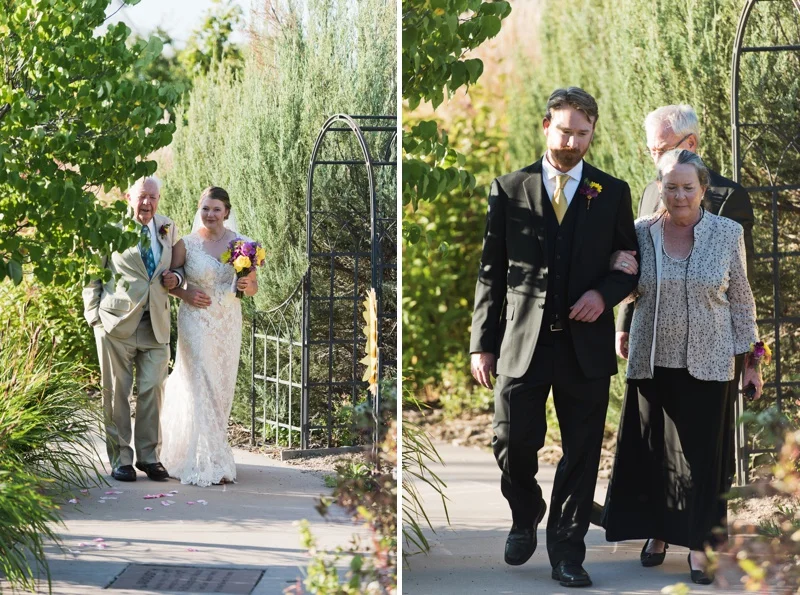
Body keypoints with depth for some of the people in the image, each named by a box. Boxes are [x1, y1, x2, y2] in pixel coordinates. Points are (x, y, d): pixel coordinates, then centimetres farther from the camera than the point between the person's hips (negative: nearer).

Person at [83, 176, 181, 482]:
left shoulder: (168, 228, 11)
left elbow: (175, 267, 25)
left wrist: (175, 279, 2)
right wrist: (94, 315, -5)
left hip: (155, 325, 3)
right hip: (117, 323, -3)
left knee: (152, 390, 3)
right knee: (117, 392, 2)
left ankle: (148, 456, 14)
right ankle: (120, 459, 10)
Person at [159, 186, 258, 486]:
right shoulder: (186, 244, -4)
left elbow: (253, 287, 7)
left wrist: (247, 284, -15)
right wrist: (185, 293, -12)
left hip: (229, 324, 3)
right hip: (196, 323, -3)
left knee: (222, 390, 8)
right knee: (202, 388, -9)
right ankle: (209, 463, -5)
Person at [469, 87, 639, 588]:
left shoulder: (612, 193, 6)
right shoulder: (510, 190, 5)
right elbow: (492, 271, 5)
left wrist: (605, 293, -10)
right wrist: (483, 343, 1)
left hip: (585, 343, 0)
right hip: (523, 340, 0)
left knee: (581, 452, 3)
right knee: (513, 442, -1)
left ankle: (567, 551, 15)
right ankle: (526, 517, 28)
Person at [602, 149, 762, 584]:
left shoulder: (727, 234, -2)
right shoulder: (640, 233, 0)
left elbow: (740, 299, 5)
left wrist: (751, 359, 4)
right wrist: (619, 276, -6)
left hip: (705, 365, -1)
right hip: (651, 364, 1)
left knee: (699, 455, 0)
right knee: (649, 451, 7)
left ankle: (698, 548, 7)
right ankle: (656, 532, 25)